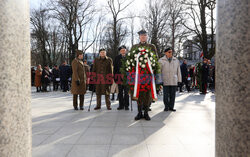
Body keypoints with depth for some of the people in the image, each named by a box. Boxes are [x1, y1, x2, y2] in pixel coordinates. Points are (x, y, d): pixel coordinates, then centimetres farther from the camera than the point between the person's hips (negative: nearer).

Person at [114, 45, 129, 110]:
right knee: (120, 92, 7)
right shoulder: (117, 58, 10)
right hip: (119, 77, 2)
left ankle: (126, 105, 8)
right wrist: (115, 77, 2)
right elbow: (115, 68, 9)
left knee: (126, 92, 1)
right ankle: (121, 105, 15)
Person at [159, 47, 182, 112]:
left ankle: (171, 107, 14)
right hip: (165, 81, -2)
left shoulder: (176, 60, 11)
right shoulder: (161, 61, 4)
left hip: (174, 81, 2)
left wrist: (179, 80, 8)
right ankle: (166, 107, 12)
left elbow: (178, 71, 13)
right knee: (166, 95, -2)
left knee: (173, 95, 4)